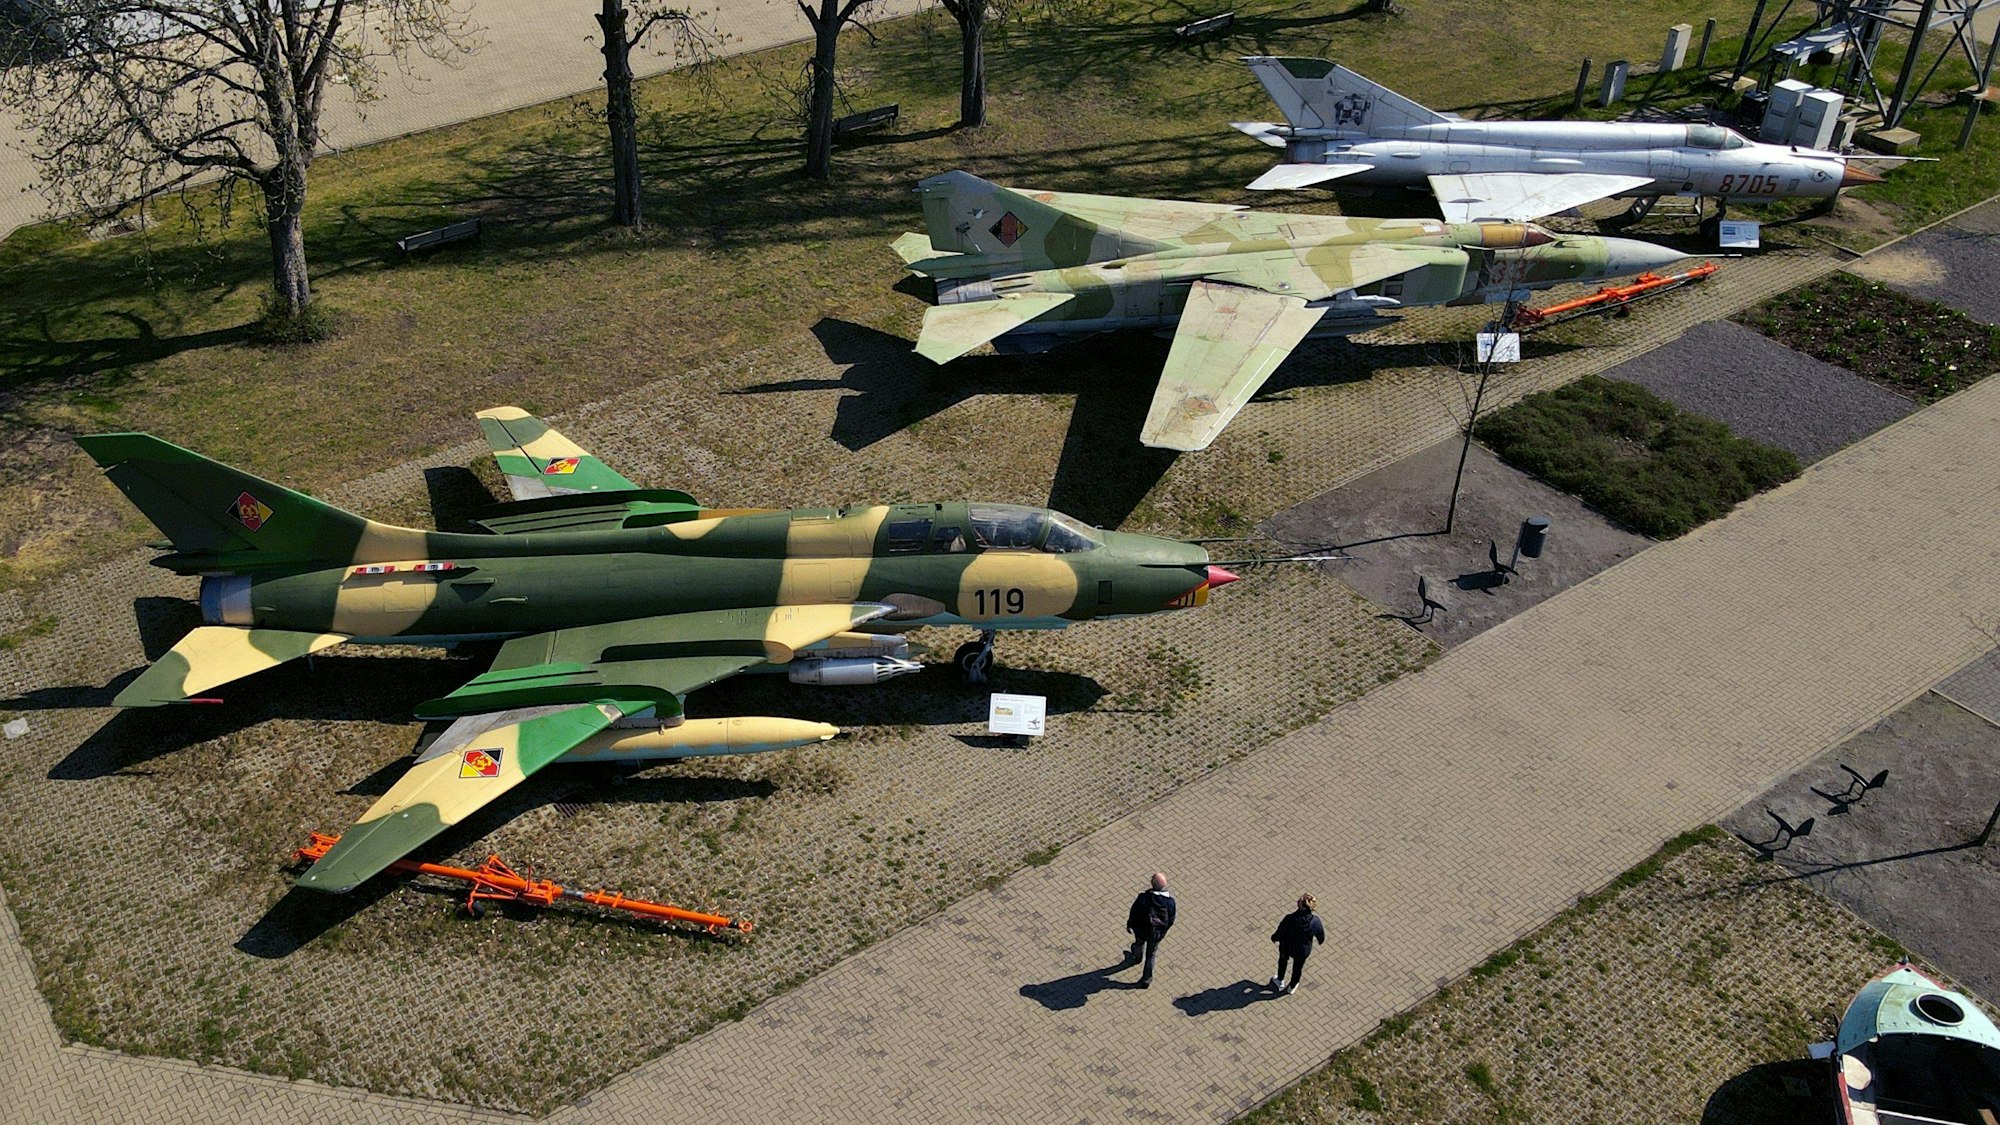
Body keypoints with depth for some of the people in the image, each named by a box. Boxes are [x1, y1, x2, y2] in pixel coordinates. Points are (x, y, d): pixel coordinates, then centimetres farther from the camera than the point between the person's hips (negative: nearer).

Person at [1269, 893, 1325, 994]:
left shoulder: (1289, 919, -36)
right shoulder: (1315, 921, -30)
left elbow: (1278, 935, -22)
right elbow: (1321, 937, -11)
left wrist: (1274, 937, 2)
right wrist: (1321, 940, 14)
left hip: (1286, 948, -1)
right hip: (1303, 951, 1)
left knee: (1283, 960, 34)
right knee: (1298, 967, 31)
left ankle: (1280, 982, 56)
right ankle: (1291, 987, 56)